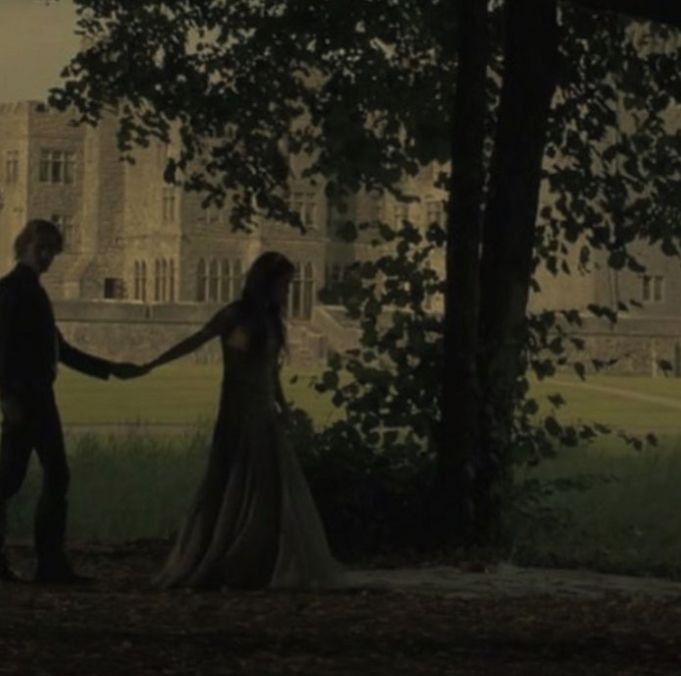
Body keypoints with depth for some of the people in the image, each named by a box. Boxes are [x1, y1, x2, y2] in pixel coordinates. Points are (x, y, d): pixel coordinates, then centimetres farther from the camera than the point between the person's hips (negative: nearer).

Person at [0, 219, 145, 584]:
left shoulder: (33, 291, 20)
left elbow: (60, 349, 24)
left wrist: (111, 370, 24)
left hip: (39, 396, 10)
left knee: (56, 476, 7)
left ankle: (51, 563, 8)